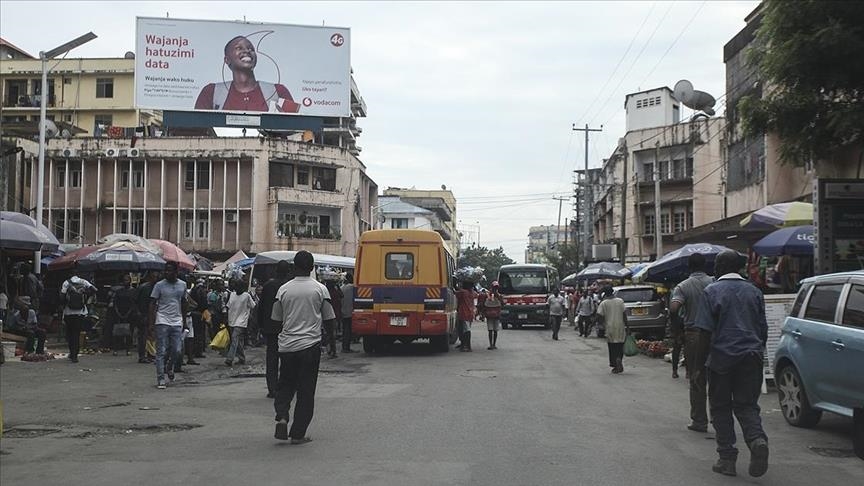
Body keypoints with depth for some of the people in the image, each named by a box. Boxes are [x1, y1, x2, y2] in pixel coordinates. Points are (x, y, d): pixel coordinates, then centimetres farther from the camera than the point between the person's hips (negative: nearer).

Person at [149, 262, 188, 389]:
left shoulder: (182, 285, 9)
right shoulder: (159, 285, -2)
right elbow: (152, 304, -1)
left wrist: (184, 320, 16)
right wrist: (151, 322, -8)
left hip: (177, 323, 3)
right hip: (162, 322, -3)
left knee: (177, 351, -1)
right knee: (161, 352, -3)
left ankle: (170, 367, 29)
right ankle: (160, 379, 2)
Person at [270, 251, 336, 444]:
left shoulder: (284, 290, 1)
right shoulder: (320, 289, -4)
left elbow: (276, 319, 6)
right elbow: (329, 318, 1)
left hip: (287, 345, 2)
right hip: (310, 344, -2)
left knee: (285, 385, 17)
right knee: (306, 391, 5)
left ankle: (281, 417, -7)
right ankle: (298, 434, 6)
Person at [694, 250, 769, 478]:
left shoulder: (712, 291, -5)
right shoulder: (754, 291, 9)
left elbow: (704, 329, -10)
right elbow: (763, 329, 12)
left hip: (722, 358, -4)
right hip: (751, 357, 4)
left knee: (721, 408, 7)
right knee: (747, 405, 11)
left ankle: (727, 458, 6)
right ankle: (757, 440, -17)